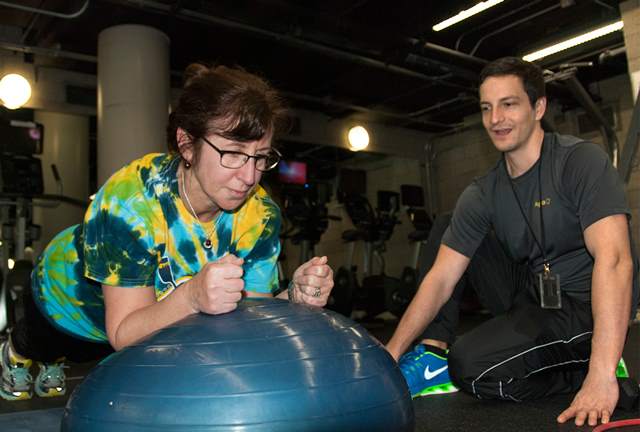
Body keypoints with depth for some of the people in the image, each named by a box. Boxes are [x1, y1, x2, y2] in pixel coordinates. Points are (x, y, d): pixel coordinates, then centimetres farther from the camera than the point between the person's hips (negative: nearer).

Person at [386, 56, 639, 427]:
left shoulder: (582, 161, -16)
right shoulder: (483, 195, 1)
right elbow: (442, 278, -2)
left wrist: (602, 375, -37)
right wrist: (392, 354, -10)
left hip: (589, 306, -7)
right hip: (531, 297, 7)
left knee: (470, 366, -25)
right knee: (447, 229, 5)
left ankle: (590, 367, -4)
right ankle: (432, 356, -4)